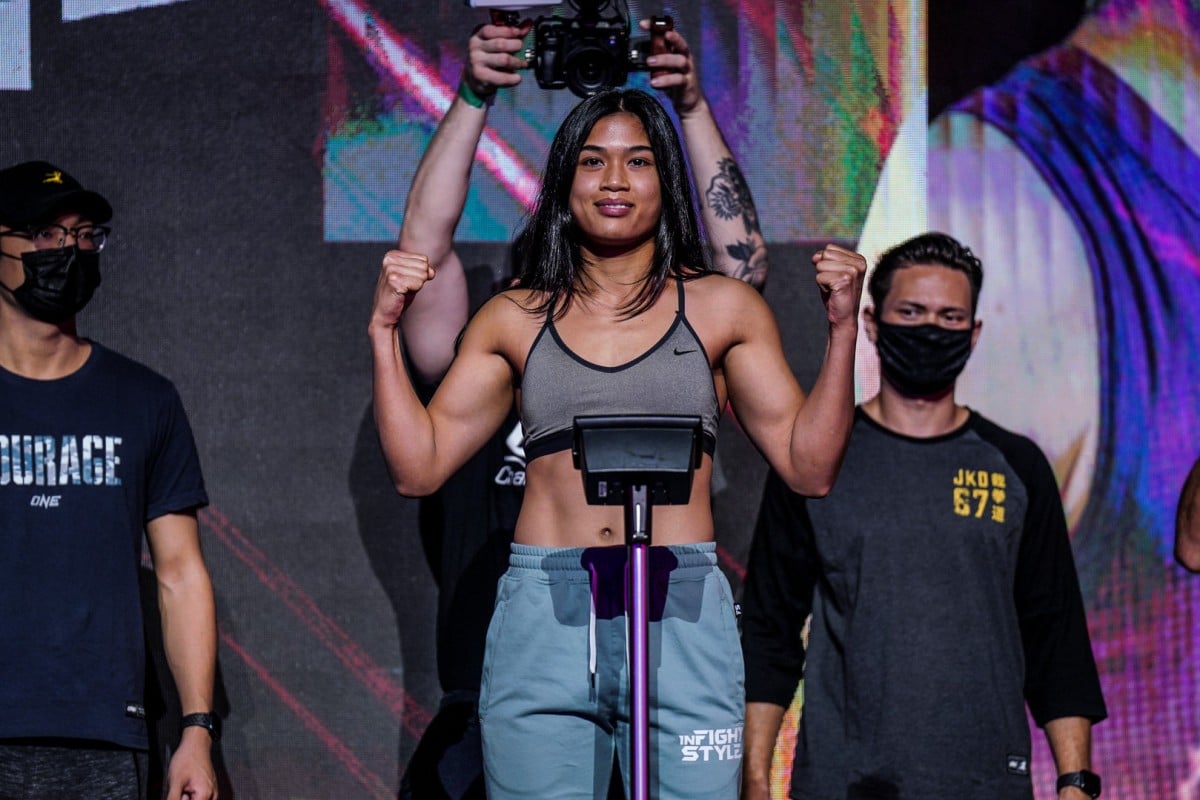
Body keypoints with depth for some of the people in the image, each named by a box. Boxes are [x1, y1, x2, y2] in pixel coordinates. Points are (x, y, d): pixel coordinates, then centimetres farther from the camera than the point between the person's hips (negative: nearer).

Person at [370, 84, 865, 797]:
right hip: (542, 621, 1)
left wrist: (842, 331, -3)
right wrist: (385, 330, 5)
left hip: (681, 615, -1)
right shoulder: (514, 320, 14)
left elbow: (809, 468, 6)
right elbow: (419, 467, 11)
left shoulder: (721, 308, 10)